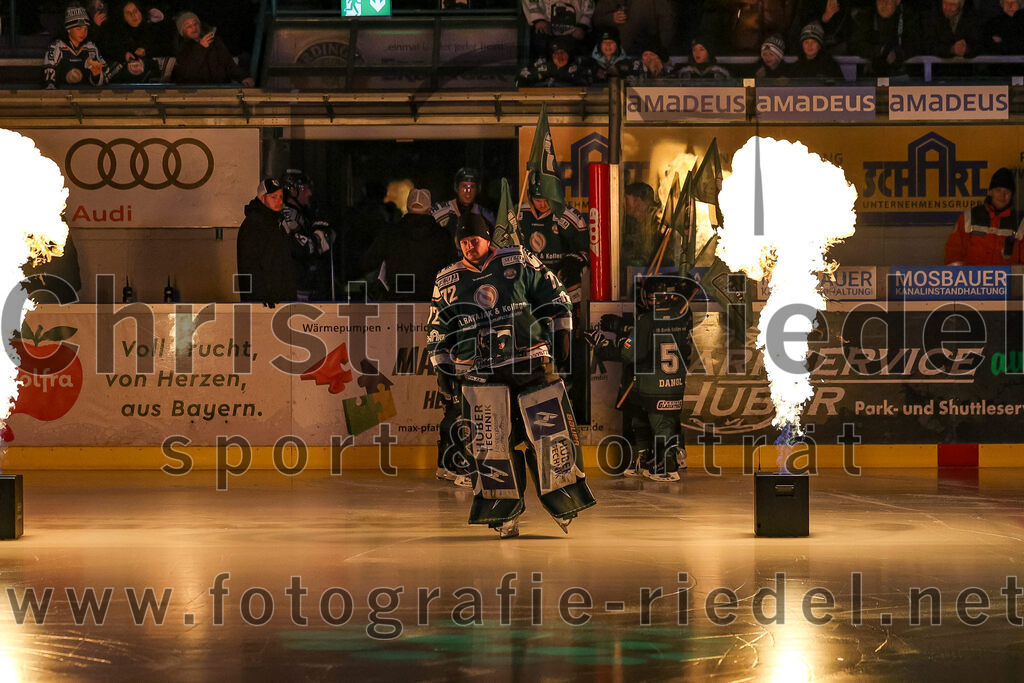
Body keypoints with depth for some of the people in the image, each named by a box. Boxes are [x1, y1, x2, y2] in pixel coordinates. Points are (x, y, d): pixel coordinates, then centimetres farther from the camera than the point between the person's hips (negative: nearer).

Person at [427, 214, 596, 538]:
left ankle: (562, 500, 9)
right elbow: (438, 329, 17)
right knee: (491, 441, -5)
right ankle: (504, 513, 4)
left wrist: (560, 332, 4)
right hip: (480, 373, 1)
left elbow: (554, 295, 10)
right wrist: (442, 368, 11)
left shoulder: (519, 261, 3)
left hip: (531, 362, -1)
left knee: (550, 430, -5)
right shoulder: (447, 281, 9)